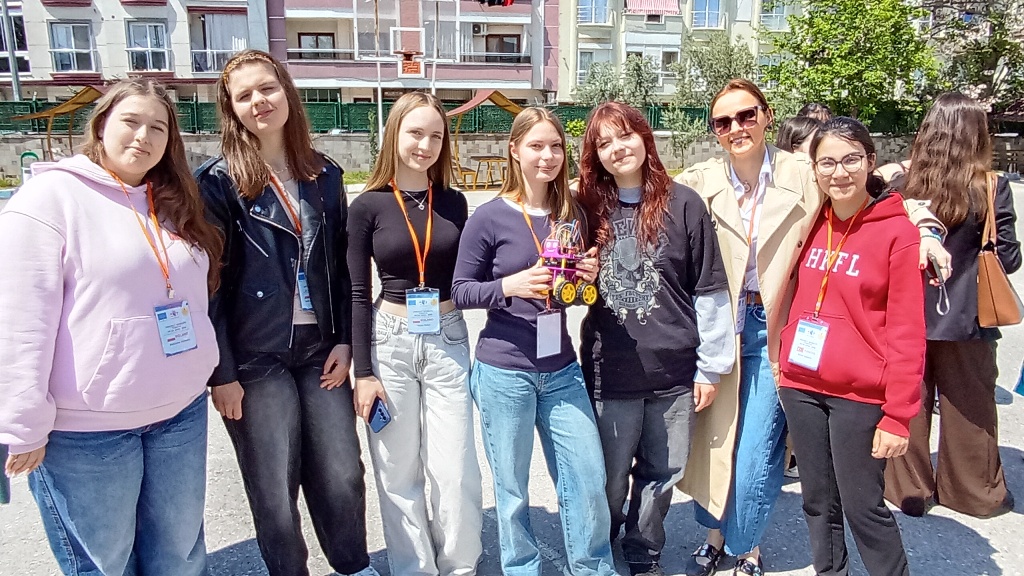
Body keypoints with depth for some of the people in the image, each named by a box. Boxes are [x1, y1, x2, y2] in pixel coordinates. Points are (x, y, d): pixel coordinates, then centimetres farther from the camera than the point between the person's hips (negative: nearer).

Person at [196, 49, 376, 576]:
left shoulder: (325, 175, 8)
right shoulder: (219, 181, -5)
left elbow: (343, 266, 9)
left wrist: (345, 340, 3)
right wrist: (221, 372, -9)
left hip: (320, 350, 4)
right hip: (255, 357, -3)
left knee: (342, 476, 8)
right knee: (274, 491, 6)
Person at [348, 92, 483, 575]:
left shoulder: (454, 202, 4)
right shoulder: (368, 206, -5)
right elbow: (357, 294, -4)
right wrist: (363, 370, -6)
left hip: (448, 341, 2)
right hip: (390, 342, -2)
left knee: (456, 471, 6)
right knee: (399, 474, 10)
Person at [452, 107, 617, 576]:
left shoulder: (572, 214, 7)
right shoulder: (489, 217, -8)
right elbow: (460, 291, -6)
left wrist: (589, 276, -5)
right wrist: (509, 285, -22)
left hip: (561, 370, 4)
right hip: (504, 372, -4)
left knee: (589, 480, 9)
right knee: (512, 489, 10)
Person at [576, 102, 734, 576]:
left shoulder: (683, 204, -3)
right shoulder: (590, 209, 4)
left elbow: (710, 291, -1)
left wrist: (711, 366, -1)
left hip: (675, 370, 0)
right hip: (609, 371, 1)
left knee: (661, 474, 12)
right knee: (609, 478, 10)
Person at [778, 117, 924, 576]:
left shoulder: (897, 231, -9)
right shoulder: (809, 224, 6)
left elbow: (907, 335, -10)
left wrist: (897, 416, -12)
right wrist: (782, 359, 10)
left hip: (860, 395, -5)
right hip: (800, 386, 5)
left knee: (863, 508, 4)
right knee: (818, 503, 15)